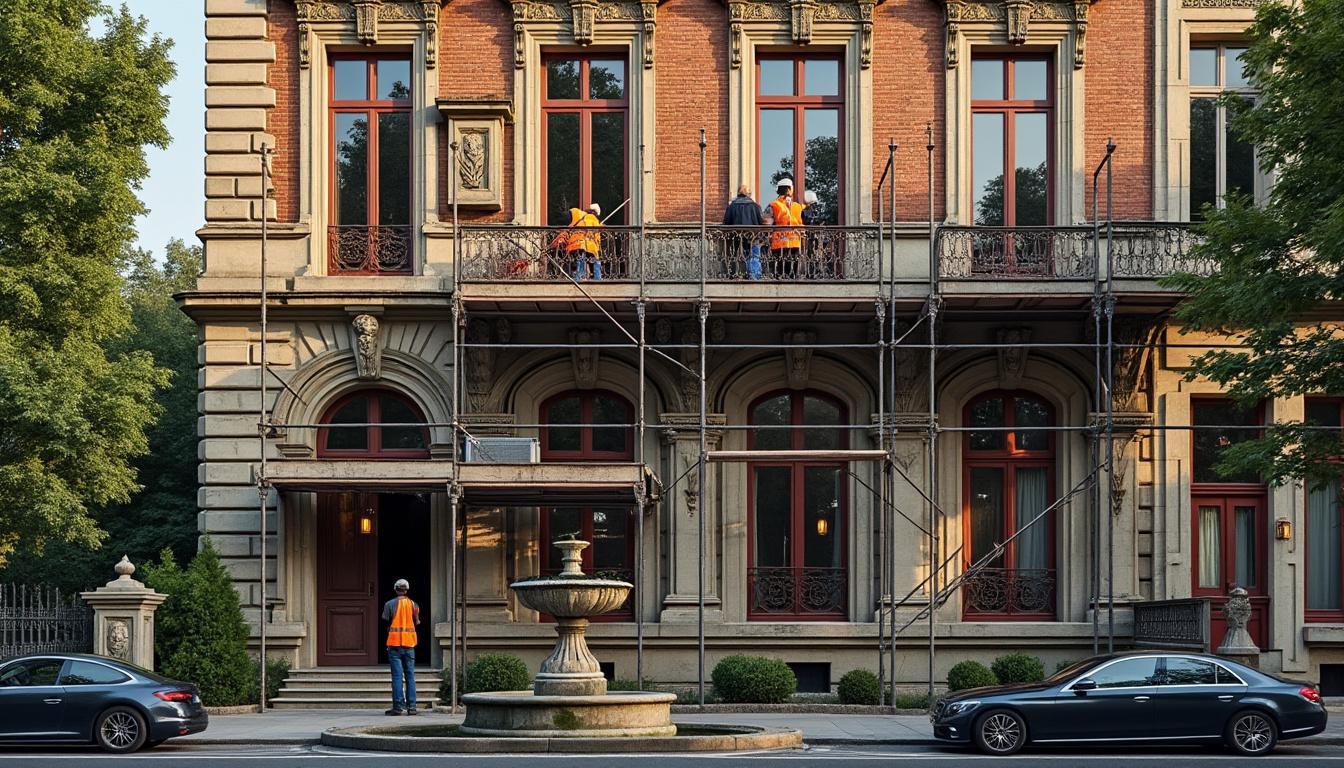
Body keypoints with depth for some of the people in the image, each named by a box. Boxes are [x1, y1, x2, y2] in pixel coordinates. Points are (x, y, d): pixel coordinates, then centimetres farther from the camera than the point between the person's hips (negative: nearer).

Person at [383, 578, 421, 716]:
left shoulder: (390, 604, -4)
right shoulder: (413, 604, 4)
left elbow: (386, 622, -4)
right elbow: (417, 622, 5)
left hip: (395, 643, -2)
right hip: (409, 643, 3)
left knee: (397, 676, -3)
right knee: (410, 676, 7)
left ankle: (398, 706, -6)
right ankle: (411, 706, 5)